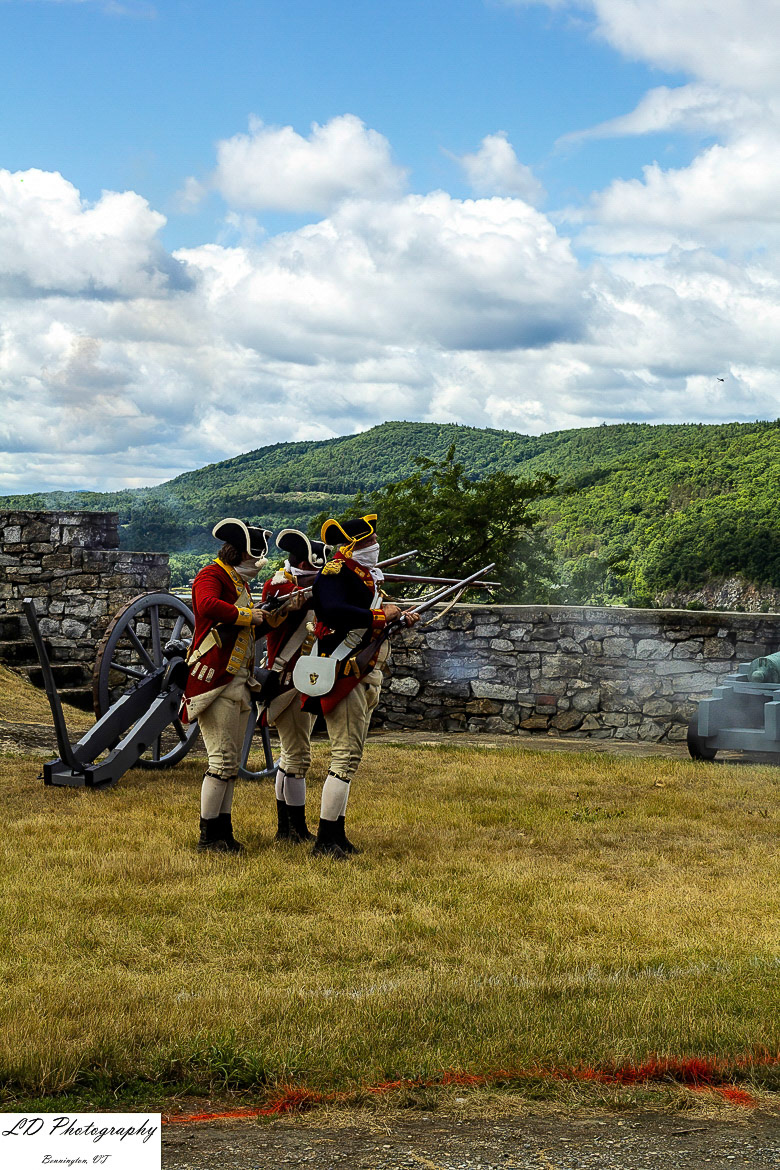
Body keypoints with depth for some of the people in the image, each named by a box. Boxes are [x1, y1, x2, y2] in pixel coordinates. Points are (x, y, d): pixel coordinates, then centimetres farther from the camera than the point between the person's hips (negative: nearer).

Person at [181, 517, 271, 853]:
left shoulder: (240, 583, 22)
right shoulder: (211, 577, -10)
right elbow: (207, 606, -32)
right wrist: (248, 615, -22)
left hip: (239, 681, 10)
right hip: (215, 680, -10)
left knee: (231, 762, 11)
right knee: (223, 759, -10)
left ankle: (224, 832, 17)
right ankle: (208, 836, -4)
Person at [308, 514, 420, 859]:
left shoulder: (365, 576, 19)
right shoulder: (334, 574, -13)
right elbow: (334, 611, -30)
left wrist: (400, 620, 7)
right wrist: (380, 616, -23)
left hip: (365, 675, 11)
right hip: (344, 674, -11)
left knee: (349, 756, 13)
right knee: (346, 756, -12)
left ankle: (337, 835, 19)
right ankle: (325, 842, -9)